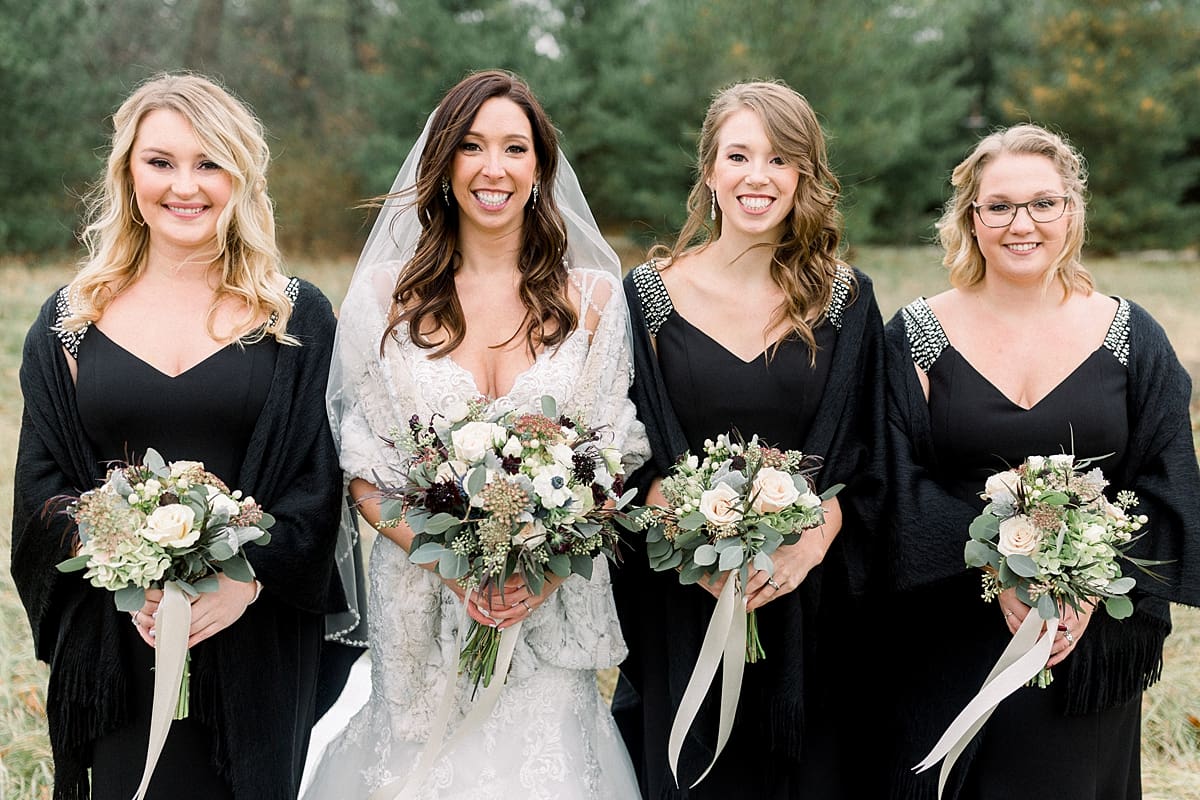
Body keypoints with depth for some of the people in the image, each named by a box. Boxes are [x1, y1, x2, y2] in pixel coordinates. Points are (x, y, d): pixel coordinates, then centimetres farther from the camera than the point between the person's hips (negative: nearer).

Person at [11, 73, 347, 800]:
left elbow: (322, 481, -3)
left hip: (257, 647, -1)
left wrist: (246, 579, -18)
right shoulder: (72, 322, 6)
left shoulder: (296, 318, 2)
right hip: (116, 647, 1)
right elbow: (44, 488, 4)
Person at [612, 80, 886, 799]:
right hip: (681, 613, 0)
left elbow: (866, 462, 1)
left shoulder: (846, 300, 2)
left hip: (807, 610, 1)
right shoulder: (651, 295, 0)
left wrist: (811, 540, -16)